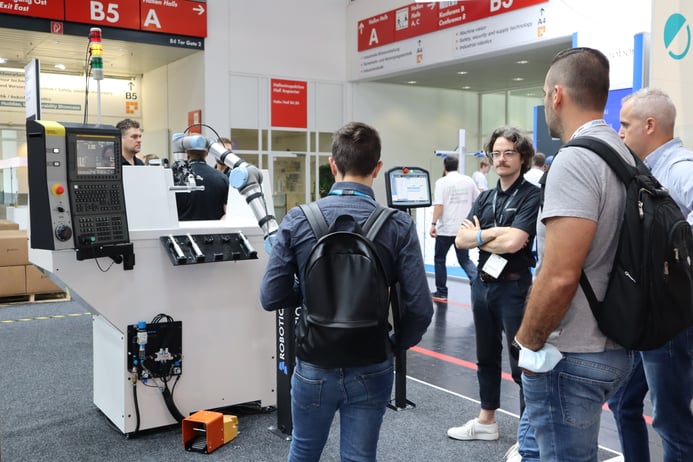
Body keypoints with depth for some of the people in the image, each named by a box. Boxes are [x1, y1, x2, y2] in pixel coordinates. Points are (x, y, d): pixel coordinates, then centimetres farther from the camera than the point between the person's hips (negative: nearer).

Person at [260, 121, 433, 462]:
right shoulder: (398, 225, -11)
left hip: (314, 365, 1)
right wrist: (397, 345, 5)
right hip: (371, 369, 0)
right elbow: (420, 307, -13)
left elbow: (271, 298, -8)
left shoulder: (297, 220, -9)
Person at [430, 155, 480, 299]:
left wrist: (433, 224, -16)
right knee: (464, 259, 13)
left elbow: (439, 205, -16)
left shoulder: (442, 182, -7)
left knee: (439, 259, 11)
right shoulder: (468, 180, 7)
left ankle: (441, 292, 15)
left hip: (446, 228, -4)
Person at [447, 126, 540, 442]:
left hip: (514, 287, -7)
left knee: (521, 361, 2)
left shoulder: (532, 195, -10)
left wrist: (479, 235, -8)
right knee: (486, 357, 17)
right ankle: (486, 420, 32)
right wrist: (494, 234, -14)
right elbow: (460, 240, 0)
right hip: (482, 283, 7)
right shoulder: (485, 198, 10)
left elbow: (513, 242, -23)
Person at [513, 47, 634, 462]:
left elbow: (560, 276, -27)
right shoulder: (624, 155, 9)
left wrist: (528, 343, -12)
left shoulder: (575, 161, -20)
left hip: (571, 355, -9)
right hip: (613, 346, 9)